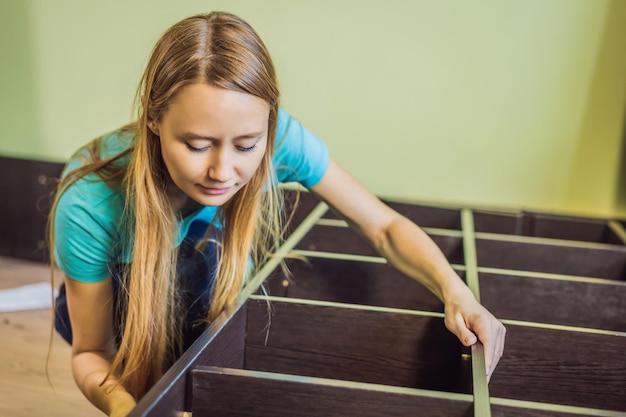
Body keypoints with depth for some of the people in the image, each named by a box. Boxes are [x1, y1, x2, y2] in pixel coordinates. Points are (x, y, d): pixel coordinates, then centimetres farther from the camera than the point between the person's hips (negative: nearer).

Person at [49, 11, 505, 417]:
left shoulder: (277, 137, -31)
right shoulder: (91, 205, -37)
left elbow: (385, 226, -20)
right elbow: (90, 352, -24)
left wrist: (455, 290, -37)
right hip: (122, 308, -3)